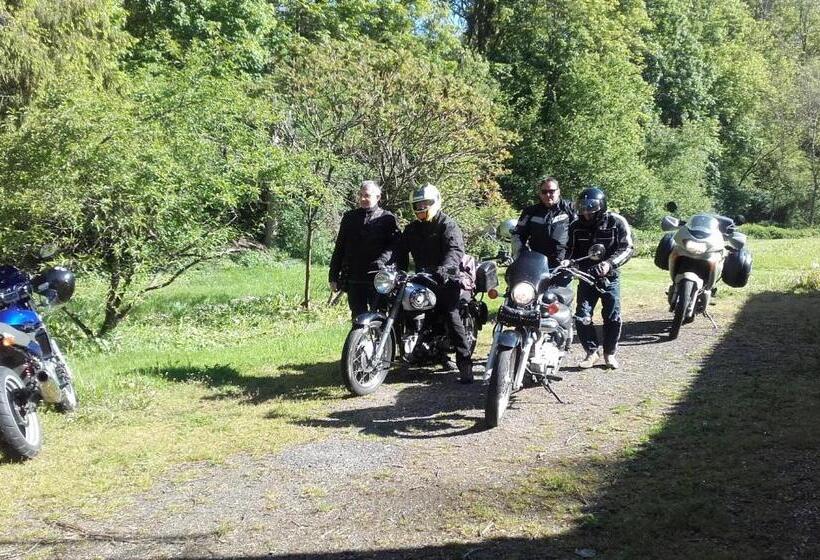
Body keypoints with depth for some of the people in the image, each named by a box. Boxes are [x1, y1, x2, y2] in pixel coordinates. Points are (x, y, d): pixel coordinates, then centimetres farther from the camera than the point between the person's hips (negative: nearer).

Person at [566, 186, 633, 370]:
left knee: (612, 317, 1)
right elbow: (570, 250, 7)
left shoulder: (616, 222, -8)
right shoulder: (576, 226, 1)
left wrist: (610, 263, -25)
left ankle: (610, 353, 19)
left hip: (609, 278, -2)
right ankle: (591, 352, 10)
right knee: (582, 316, -6)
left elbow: (627, 248, -11)